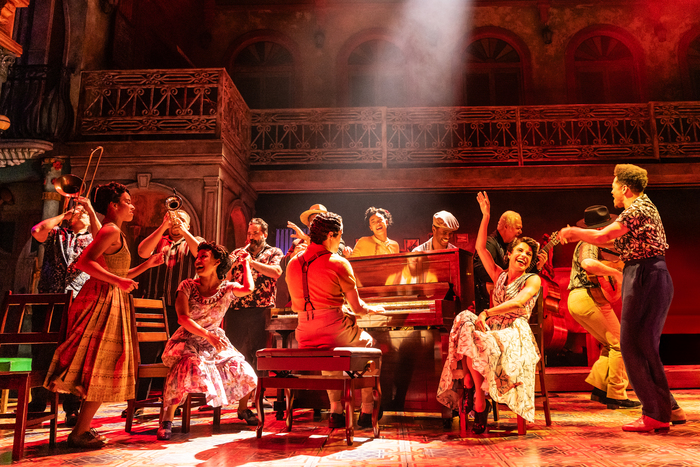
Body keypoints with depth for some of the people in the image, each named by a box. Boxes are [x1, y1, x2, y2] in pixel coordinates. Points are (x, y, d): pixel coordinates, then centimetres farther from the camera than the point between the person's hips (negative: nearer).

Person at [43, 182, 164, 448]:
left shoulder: (115, 233, 19)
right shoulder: (112, 230, -12)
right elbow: (85, 263, -24)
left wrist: (148, 264, 20)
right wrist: (117, 281, -29)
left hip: (110, 300, 10)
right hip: (104, 301, -10)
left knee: (100, 369, 15)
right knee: (102, 369, -5)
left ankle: (82, 428, 23)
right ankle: (79, 434, 4)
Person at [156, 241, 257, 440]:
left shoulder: (226, 289, -5)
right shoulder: (187, 286, -7)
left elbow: (248, 289, -27)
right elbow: (183, 318, -17)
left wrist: (246, 262, -9)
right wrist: (208, 335, -31)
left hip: (215, 343, 3)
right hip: (187, 341, -2)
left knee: (245, 374, -8)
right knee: (188, 367, -36)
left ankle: (243, 409, 24)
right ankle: (167, 420, -21)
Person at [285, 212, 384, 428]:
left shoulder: (293, 263, 8)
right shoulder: (338, 263, -9)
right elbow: (357, 307, -8)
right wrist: (373, 309, 16)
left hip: (305, 335, 5)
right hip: (335, 331, -5)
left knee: (328, 352, 35)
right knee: (369, 344, 22)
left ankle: (336, 411, 27)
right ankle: (367, 412, 23)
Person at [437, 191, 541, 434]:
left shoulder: (533, 280, 6)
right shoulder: (499, 276, 20)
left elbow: (518, 302, -14)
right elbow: (480, 248, 15)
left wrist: (487, 313, -25)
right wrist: (486, 217, 10)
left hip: (515, 335, -5)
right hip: (493, 330, 5)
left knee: (478, 342, -34)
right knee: (464, 321, -28)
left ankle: (480, 403, -24)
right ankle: (469, 385, -26)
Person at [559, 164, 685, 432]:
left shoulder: (638, 209, -13)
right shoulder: (643, 206, 20)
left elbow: (602, 236, -22)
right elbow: (614, 241, 25)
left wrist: (573, 232, -5)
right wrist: (577, 235, 24)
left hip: (646, 279, -10)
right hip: (650, 279, 10)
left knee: (635, 347, -5)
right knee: (643, 347, 13)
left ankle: (656, 415, 3)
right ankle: (668, 409, 20)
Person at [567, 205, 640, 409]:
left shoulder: (592, 243, 21)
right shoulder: (589, 244, -13)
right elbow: (587, 263, -35)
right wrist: (616, 272, -27)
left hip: (577, 300, 10)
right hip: (589, 298, -10)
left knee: (610, 345, 17)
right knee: (619, 345, -3)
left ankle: (599, 388, 17)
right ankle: (616, 396, 2)